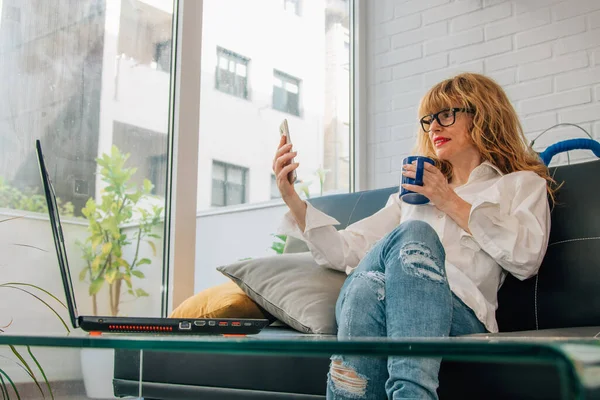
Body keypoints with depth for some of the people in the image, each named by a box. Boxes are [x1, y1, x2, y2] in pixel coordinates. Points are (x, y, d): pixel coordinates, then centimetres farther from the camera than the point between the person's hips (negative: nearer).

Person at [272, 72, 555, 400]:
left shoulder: (522, 185, 25)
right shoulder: (412, 193, 34)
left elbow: (526, 257, 2)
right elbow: (346, 250, 21)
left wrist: (452, 204, 3)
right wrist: (292, 198, 11)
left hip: (459, 309, -2)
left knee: (411, 235, -34)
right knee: (413, 233, -32)